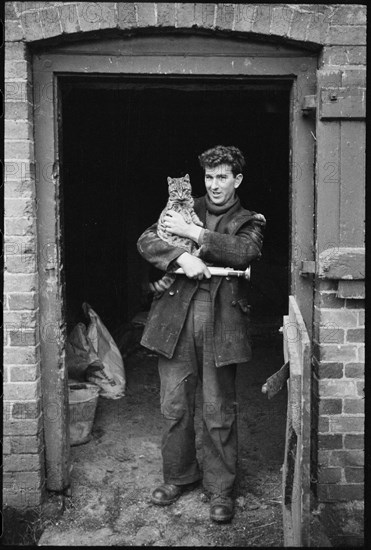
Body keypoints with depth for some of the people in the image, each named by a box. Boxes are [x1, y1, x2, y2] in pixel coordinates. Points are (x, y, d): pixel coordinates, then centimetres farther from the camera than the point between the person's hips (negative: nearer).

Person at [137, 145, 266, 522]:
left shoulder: (249, 222, 11)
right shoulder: (184, 210, 15)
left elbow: (245, 252, -11)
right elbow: (145, 242, 3)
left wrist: (193, 233, -12)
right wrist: (182, 257, -14)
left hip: (220, 324, -2)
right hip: (175, 319, 2)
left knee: (219, 413, 3)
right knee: (174, 406, 8)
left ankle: (220, 490, 19)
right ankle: (179, 476, 29)